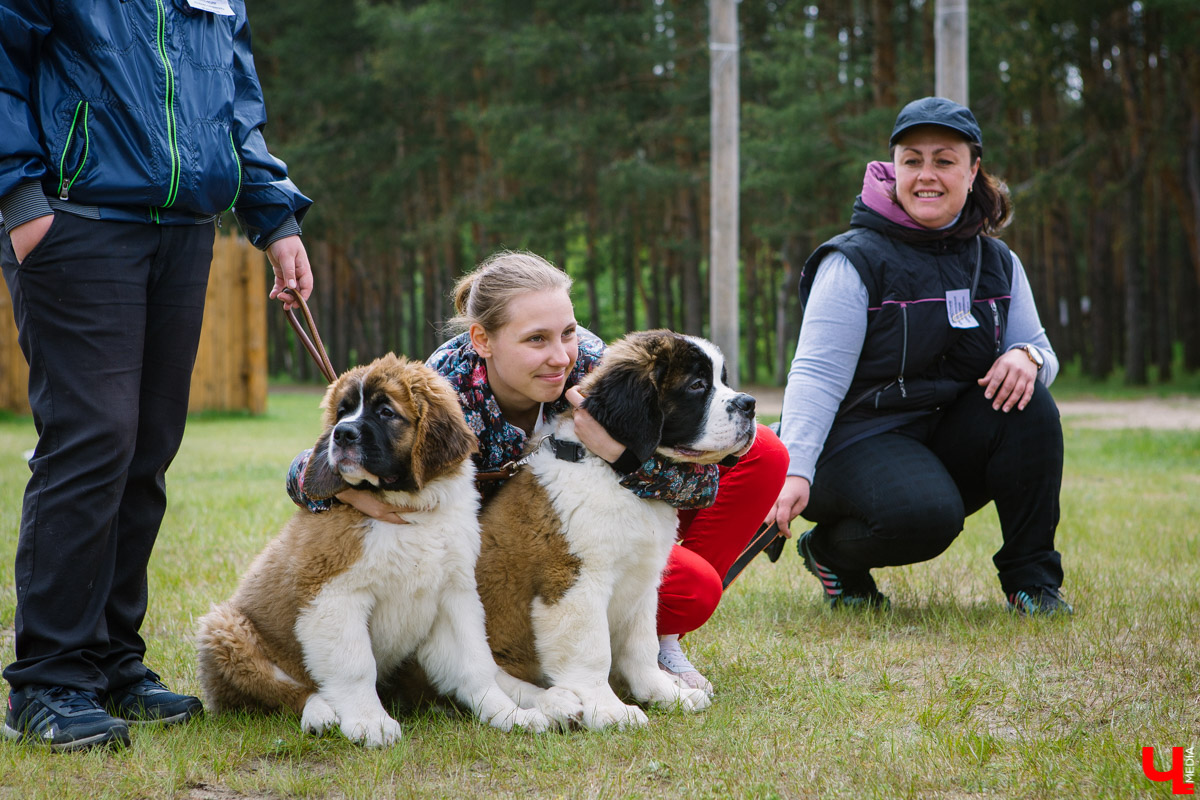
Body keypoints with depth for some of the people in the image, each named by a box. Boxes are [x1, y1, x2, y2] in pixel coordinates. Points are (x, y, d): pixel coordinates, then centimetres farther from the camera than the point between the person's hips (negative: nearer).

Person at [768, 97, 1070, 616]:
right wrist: (795, 471, -33)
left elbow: (1040, 350, 11)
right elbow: (817, 374, -18)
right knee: (927, 516, -34)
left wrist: (1027, 356, -16)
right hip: (859, 441, -6)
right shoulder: (857, 261, -10)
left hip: (950, 443, 6)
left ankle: (1031, 577, -9)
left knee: (1028, 403, -21)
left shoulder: (997, 263, 8)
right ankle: (829, 549, -1)